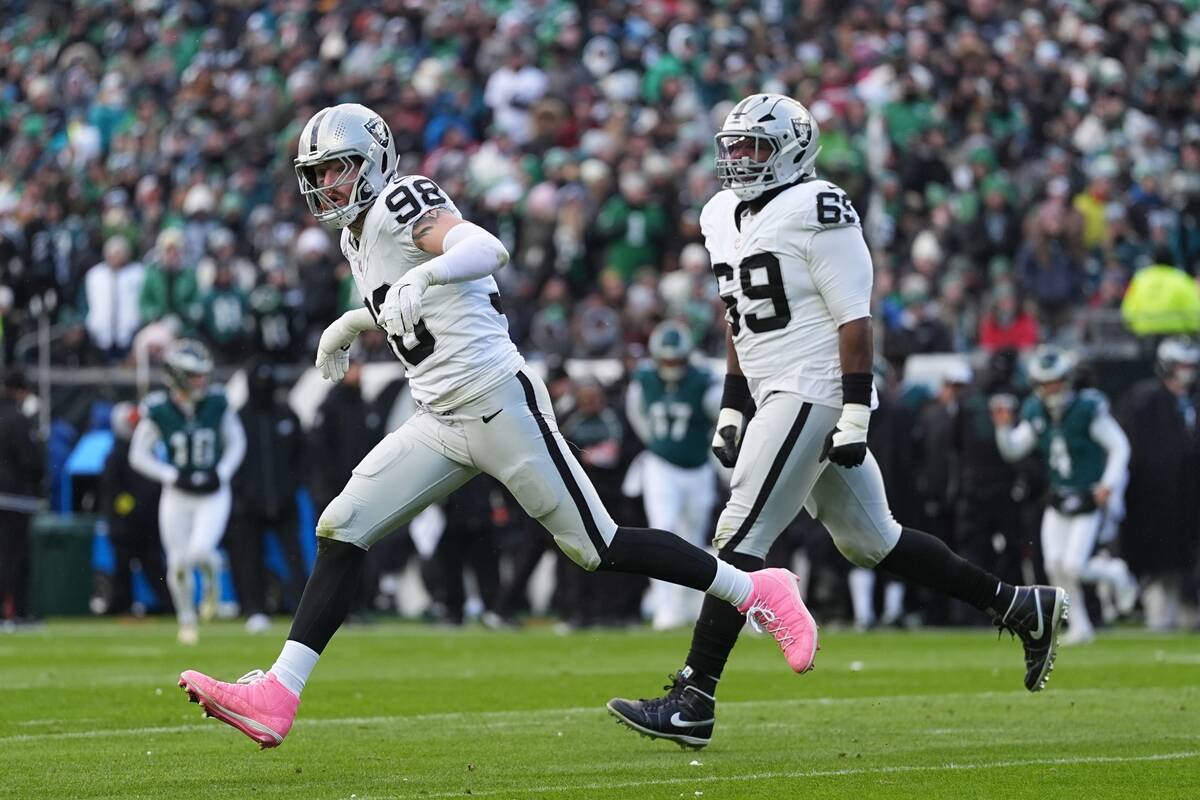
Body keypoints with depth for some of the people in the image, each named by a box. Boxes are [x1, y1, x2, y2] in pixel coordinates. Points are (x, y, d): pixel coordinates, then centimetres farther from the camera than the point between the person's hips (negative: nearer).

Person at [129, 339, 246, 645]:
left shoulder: (217, 402, -7)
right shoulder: (158, 410, -11)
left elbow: (236, 442, 6)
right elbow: (139, 455, -3)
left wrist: (222, 473, -10)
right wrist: (173, 476, -14)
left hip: (213, 495, 0)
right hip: (177, 496, 0)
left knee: (200, 551, -21)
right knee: (179, 563, 2)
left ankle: (211, 579, 15)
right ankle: (186, 620, 26)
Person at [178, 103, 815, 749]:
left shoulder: (401, 200, -10)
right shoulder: (356, 238, 16)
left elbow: (489, 249, -29)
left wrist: (422, 277, -43)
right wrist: (349, 324, 37)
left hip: (498, 400, -9)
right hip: (441, 424, 9)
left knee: (596, 547, -2)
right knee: (341, 529, -4)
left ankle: (759, 593, 13)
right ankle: (275, 699, -7)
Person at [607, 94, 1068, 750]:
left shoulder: (815, 212, -12)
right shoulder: (724, 216, 15)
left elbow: (854, 319, -15)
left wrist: (856, 416, -19)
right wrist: (731, 409, 20)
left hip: (813, 394, -10)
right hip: (775, 397, 10)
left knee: (739, 539, -12)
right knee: (870, 542, 14)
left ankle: (692, 702, -11)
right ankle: (1020, 607, 25)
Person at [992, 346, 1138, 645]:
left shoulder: (1088, 409, -16)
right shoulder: (1036, 414, 2)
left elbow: (1119, 446, -11)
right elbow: (1013, 450, 7)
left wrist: (1108, 484, -21)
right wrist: (1004, 427, -12)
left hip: (1090, 500, -6)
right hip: (1059, 501, 6)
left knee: (1074, 567, -13)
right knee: (1055, 566, -3)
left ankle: (1115, 574, 20)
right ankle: (1080, 626, 12)